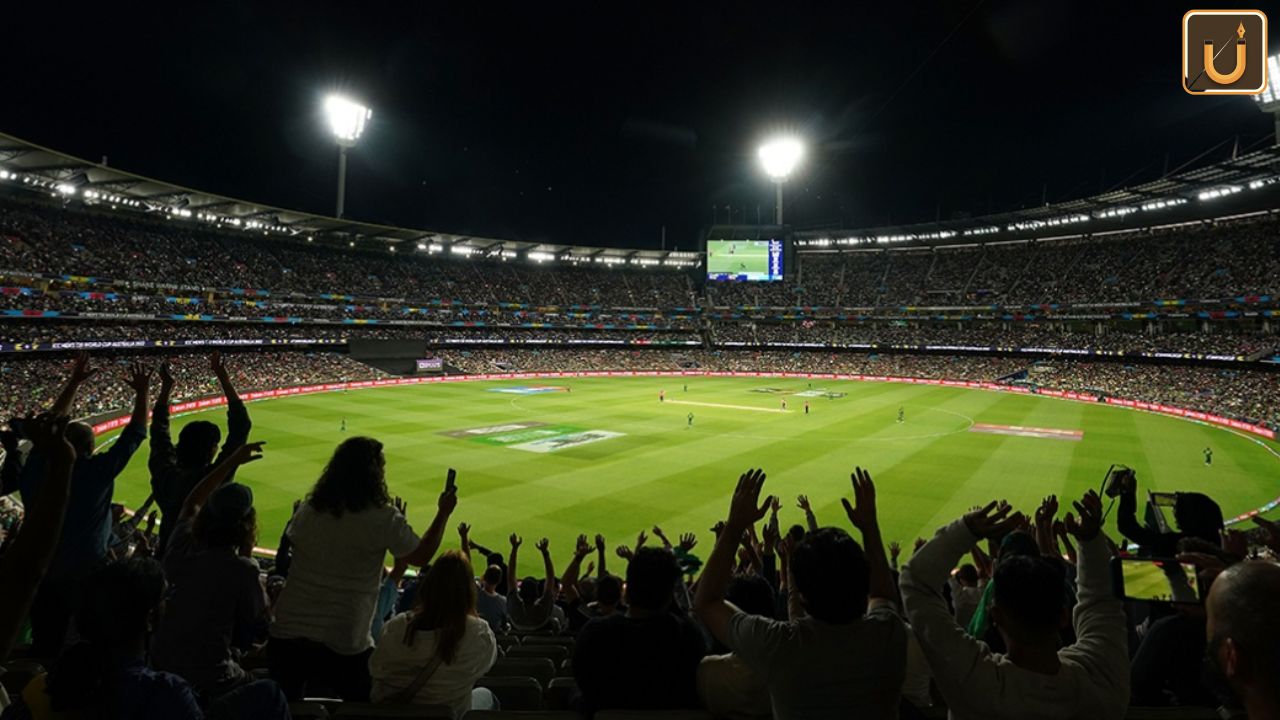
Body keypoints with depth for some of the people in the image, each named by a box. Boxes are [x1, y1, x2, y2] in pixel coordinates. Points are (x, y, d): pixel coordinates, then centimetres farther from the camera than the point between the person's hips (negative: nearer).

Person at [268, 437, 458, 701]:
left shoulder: (307, 511, 0)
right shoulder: (384, 519, -13)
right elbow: (421, 556, 1)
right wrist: (443, 513, 13)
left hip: (286, 635, 4)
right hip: (343, 644, -4)